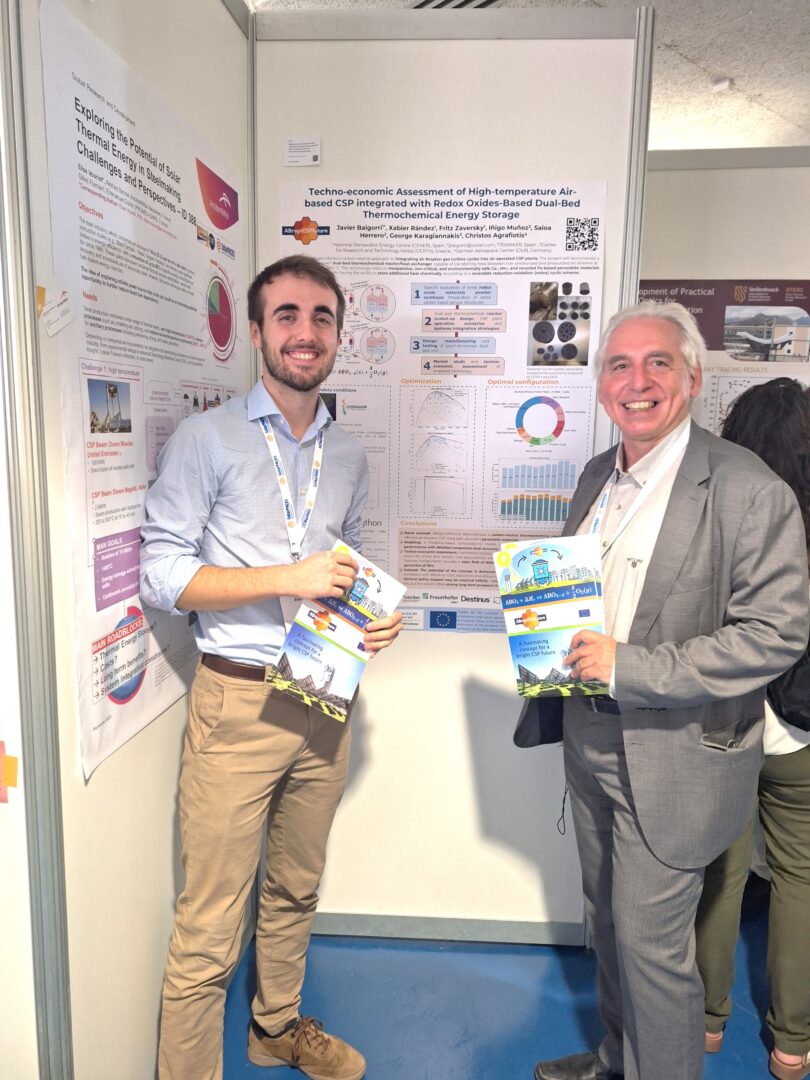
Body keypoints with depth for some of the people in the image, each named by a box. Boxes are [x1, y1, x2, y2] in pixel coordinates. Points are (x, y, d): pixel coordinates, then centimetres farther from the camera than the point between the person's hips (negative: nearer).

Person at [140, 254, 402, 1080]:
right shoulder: (206, 439, -6)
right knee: (209, 925, 3)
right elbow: (161, 575, -10)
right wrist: (288, 579, -18)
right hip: (238, 702, -5)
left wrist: (371, 618, 1)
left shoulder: (348, 457, 11)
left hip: (325, 699, 6)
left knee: (296, 888, 22)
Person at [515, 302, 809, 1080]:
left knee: (650, 944, 6)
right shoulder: (596, 477, 5)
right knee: (607, 924, 23)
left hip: (674, 759, -7)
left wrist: (628, 666, -23)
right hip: (592, 746, 7)